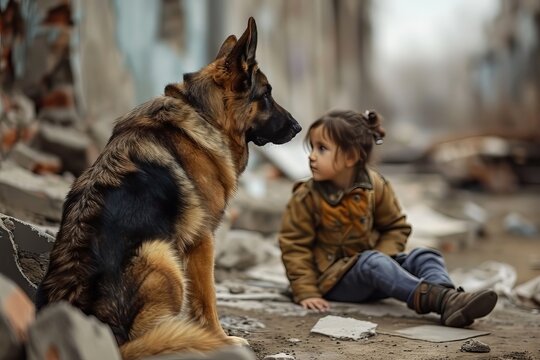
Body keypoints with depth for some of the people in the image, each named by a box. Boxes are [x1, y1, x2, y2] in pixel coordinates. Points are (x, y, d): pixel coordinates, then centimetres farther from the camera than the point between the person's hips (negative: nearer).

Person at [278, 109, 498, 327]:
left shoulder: (376, 186, -3)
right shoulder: (306, 198, -12)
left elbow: (396, 227, 8)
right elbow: (295, 246, -9)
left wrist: (381, 256, -11)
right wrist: (307, 293, -15)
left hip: (371, 273, 5)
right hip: (332, 279, -4)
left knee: (424, 257, -15)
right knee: (372, 262, -33)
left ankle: (450, 303, -45)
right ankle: (435, 298, -50)